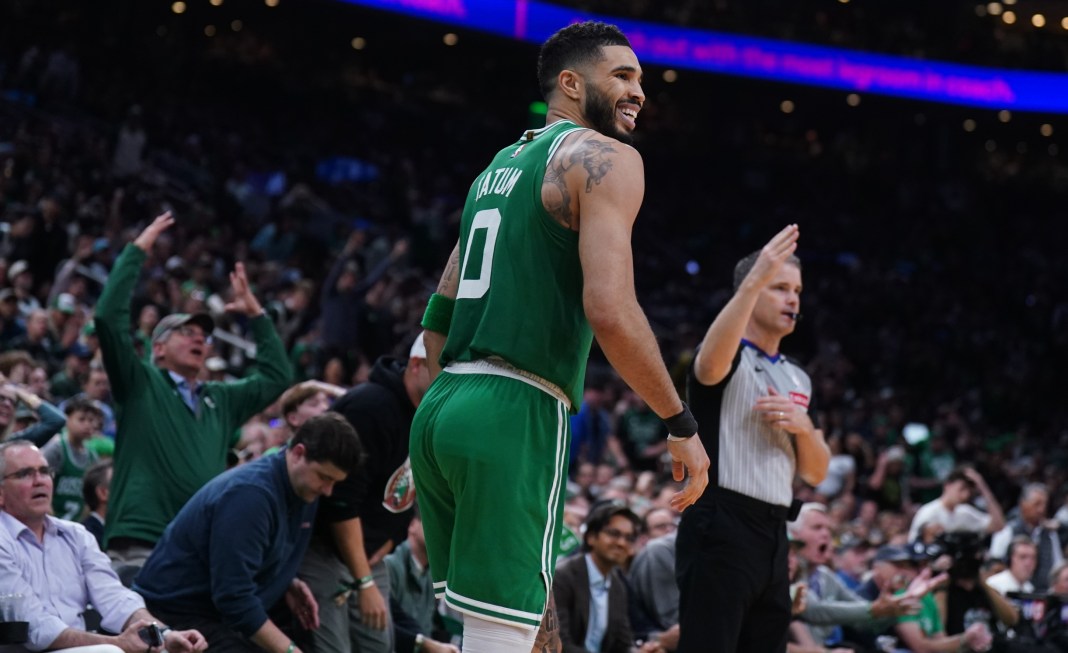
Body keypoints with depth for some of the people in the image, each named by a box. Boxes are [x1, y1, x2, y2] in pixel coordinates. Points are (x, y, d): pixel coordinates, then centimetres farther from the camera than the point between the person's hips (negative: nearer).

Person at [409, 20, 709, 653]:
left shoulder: (498, 167, 23)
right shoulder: (605, 157, -4)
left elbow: (438, 318, 25)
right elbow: (609, 310, -18)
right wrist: (682, 424, -9)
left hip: (440, 409, 9)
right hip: (515, 416, -9)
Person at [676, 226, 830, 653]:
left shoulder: (798, 380, 20)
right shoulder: (729, 356, -2)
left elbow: (815, 474, 18)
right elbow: (710, 366, -29)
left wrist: (803, 426, -3)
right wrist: (754, 280, -36)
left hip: (773, 533, 8)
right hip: (721, 526, -8)